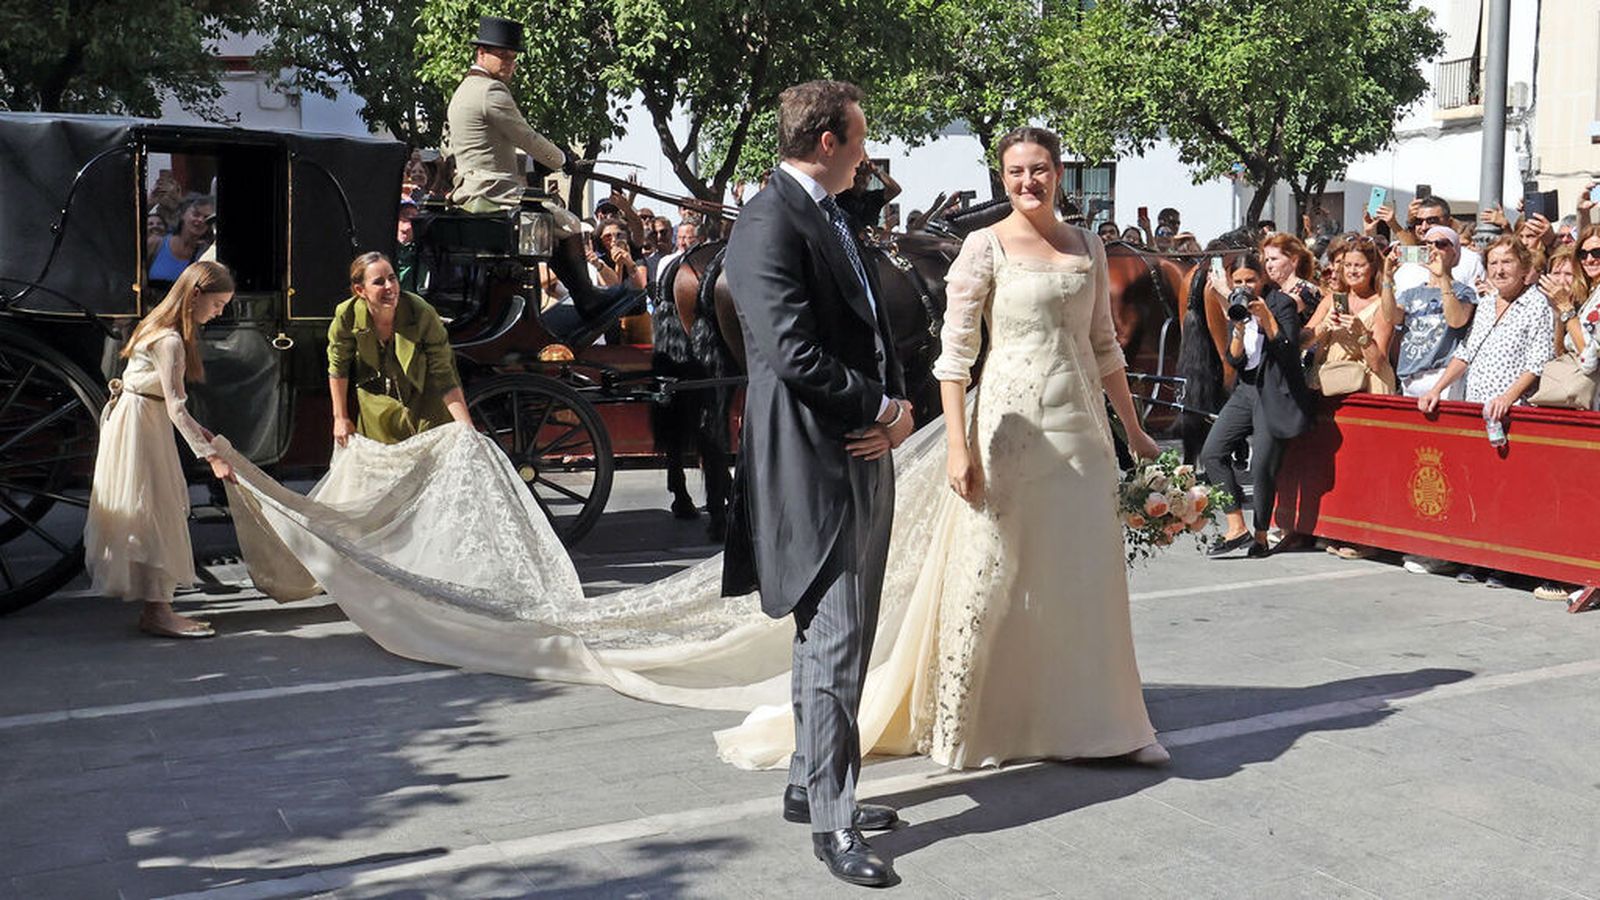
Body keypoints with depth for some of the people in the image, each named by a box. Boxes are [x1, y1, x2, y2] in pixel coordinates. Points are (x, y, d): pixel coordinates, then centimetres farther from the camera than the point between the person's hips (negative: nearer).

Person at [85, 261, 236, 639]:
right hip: (138, 424, -10)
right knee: (153, 512, -7)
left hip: (142, 419, 10)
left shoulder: (161, 328, 9)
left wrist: (195, 429, 10)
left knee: (157, 510, 11)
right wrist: (210, 456, -28)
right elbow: (176, 408, -26)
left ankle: (153, 605, 17)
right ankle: (155, 611, -3)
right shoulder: (170, 341, -22)